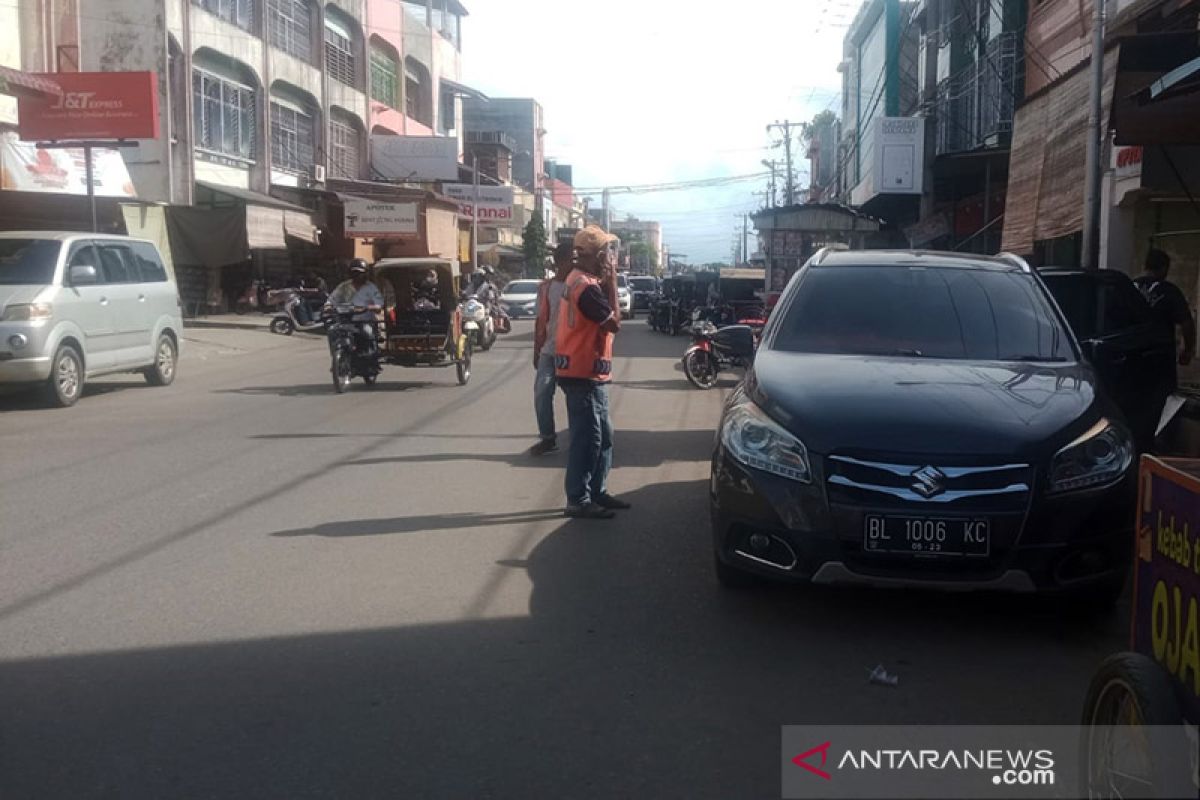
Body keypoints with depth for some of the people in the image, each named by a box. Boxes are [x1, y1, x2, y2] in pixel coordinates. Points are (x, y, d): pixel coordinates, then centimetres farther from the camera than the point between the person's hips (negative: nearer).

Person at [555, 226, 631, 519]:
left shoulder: (581, 279, 13)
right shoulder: (587, 286, -20)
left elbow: (603, 316, 13)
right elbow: (614, 323, -17)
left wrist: (606, 282, 2)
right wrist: (612, 282, -12)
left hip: (588, 371, 10)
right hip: (584, 373, -10)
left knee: (602, 435, 16)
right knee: (587, 438, -5)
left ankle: (597, 492, 24)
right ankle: (577, 501, 2)